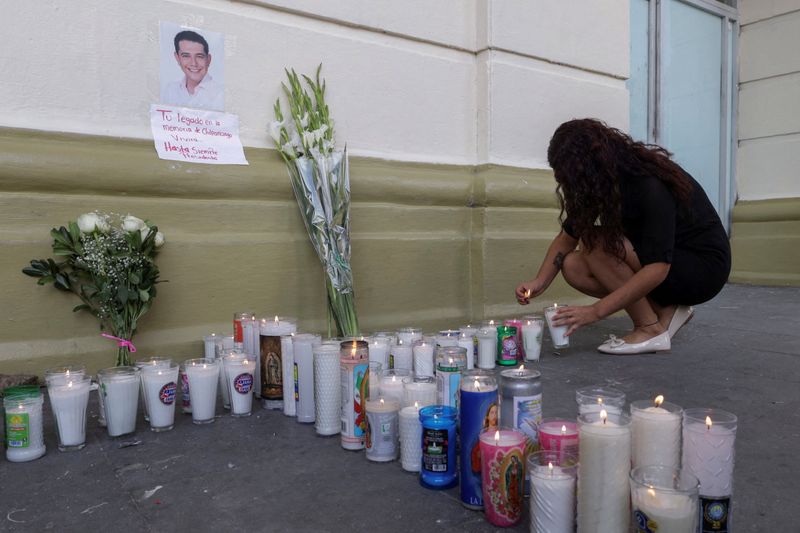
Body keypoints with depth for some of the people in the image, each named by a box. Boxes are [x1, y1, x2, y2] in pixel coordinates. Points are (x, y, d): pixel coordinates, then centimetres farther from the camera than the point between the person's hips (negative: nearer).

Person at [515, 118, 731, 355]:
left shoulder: (650, 184, -29)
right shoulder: (601, 182, -7)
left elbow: (658, 268, -34)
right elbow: (568, 236, 0)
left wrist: (596, 310, -36)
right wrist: (540, 281, -15)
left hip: (705, 265, -7)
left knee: (598, 244, -27)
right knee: (573, 266, -12)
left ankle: (651, 330, -12)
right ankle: (666, 310, 0)